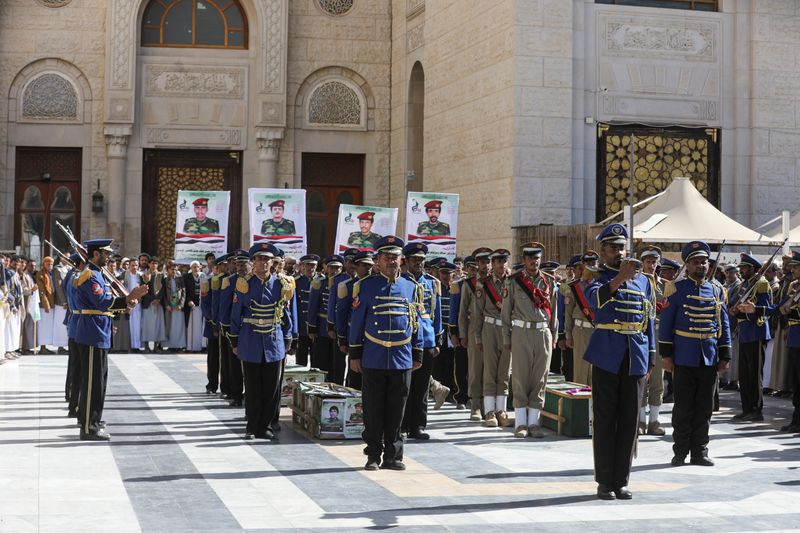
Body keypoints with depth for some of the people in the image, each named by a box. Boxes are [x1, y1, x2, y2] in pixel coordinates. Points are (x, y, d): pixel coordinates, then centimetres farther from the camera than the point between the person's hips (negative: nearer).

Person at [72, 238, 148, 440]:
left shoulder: (96, 274, 18)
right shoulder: (90, 276, -15)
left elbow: (103, 302, 17)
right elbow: (102, 302, -25)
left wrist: (126, 301, 3)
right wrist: (128, 299, -30)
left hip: (98, 336, 11)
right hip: (93, 336, -11)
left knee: (98, 380, 16)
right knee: (92, 381, -7)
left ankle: (92, 423, 23)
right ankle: (88, 428, -3)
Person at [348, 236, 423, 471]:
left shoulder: (411, 288, 8)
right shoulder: (365, 286, 2)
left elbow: (416, 323, 12)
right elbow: (357, 322, 3)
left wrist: (417, 355, 10)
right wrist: (355, 354, 1)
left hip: (402, 361, 2)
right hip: (373, 360, -2)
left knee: (396, 411, 6)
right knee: (373, 411, 4)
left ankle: (393, 456, 15)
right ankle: (373, 455, 13)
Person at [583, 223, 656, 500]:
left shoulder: (642, 280, 15)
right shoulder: (597, 276, 2)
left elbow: (648, 320, 17)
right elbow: (594, 299, -22)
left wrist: (650, 360, 12)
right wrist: (619, 277, -36)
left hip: (635, 357, 4)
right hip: (607, 356, -4)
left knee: (630, 420, 5)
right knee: (605, 419, 0)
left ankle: (621, 481, 12)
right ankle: (604, 482, 7)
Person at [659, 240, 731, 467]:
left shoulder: (716, 291, 10)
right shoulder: (676, 289, -1)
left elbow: (724, 326, 13)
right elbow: (665, 324, -2)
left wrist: (725, 356, 7)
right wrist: (666, 355, -7)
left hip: (710, 359, 4)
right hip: (684, 358, -3)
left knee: (704, 407, 7)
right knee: (683, 407, 1)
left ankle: (699, 451, 16)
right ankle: (680, 452, 9)